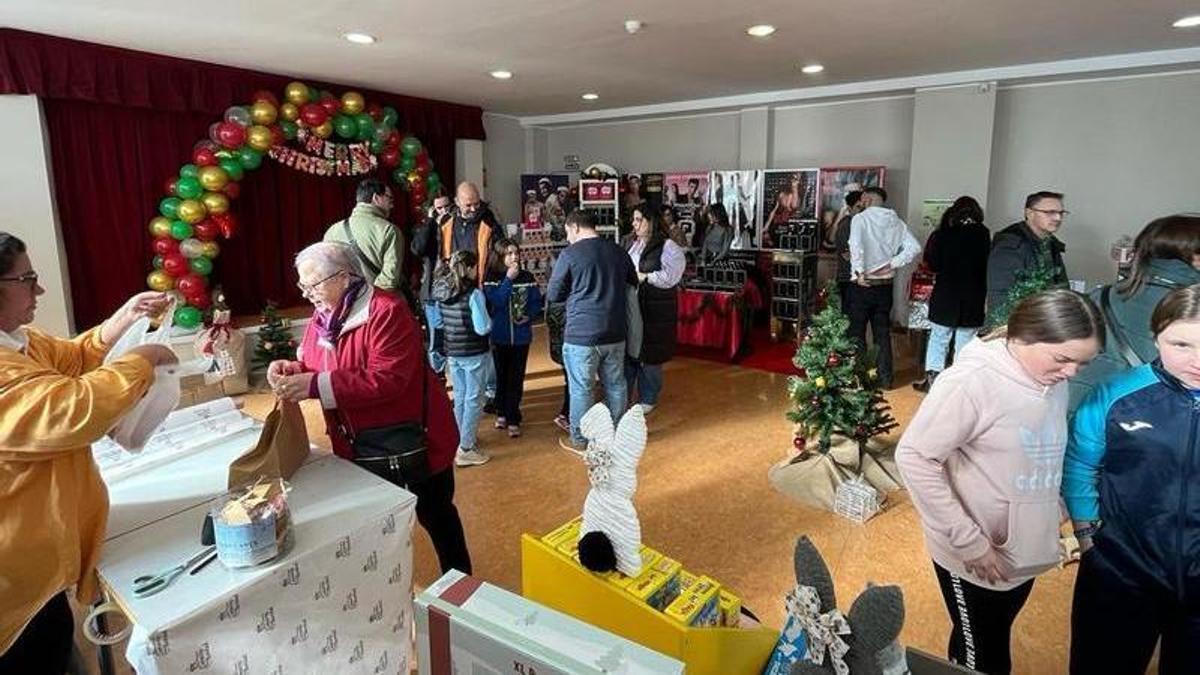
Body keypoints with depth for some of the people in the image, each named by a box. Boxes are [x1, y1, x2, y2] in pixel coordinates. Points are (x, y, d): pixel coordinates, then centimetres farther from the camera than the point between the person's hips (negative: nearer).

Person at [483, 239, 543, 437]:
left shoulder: (527, 277, 0)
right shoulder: (493, 278, -6)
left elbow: (537, 301, 2)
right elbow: (495, 301, -20)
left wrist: (529, 315, -16)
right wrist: (508, 279, -24)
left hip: (521, 336, 1)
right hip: (500, 336, 0)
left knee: (516, 378, 2)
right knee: (501, 376, 13)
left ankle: (513, 419, 10)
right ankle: (502, 412, 31)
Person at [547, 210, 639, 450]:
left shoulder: (569, 254, -9)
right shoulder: (618, 252, 5)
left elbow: (553, 295, -2)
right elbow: (633, 285, 18)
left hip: (581, 334, -5)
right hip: (615, 332, 5)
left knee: (581, 388, 8)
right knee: (615, 385, 16)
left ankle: (580, 440, 19)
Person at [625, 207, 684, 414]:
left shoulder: (668, 247, -10)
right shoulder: (630, 243, 12)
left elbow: (671, 276, -20)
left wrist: (644, 277, -18)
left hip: (653, 311, -6)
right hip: (628, 308, 6)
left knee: (649, 355, 5)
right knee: (626, 351, 11)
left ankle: (648, 399, 22)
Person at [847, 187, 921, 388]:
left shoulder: (860, 218, -8)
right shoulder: (895, 221, 6)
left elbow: (856, 247, -24)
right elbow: (914, 247, -2)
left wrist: (859, 273, -15)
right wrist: (892, 264, -2)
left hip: (863, 285, -5)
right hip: (885, 285, 5)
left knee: (857, 332, 5)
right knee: (883, 333, 13)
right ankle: (885, 377, 18)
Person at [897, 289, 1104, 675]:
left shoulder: (1053, 381, -2)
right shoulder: (974, 381, -25)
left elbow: (1048, 461, 11)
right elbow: (914, 457, -25)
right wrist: (969, 541, -22)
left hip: (1023, 553, 7)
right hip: (974, 556, -6)